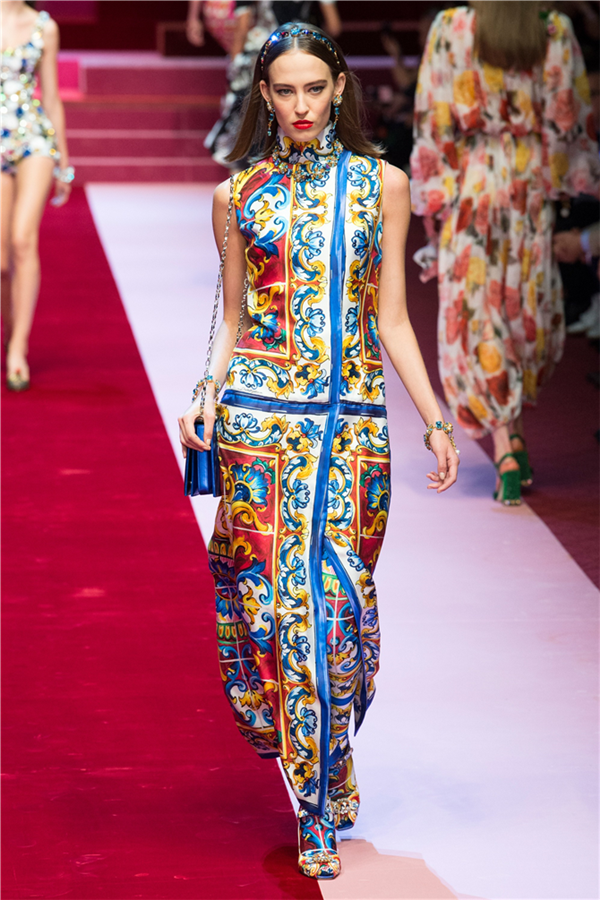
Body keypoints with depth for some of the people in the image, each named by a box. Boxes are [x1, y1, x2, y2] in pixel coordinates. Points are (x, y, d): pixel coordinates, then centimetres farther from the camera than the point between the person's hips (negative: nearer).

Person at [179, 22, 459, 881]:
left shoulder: (381, 184, 7)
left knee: (332, 599, -3)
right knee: (267, 588, -3)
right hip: (259, 415, 0)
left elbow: (391, 319, 7)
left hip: (353, 416, 0)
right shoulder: (238, 195, 7)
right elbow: (233, 323, 9)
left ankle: (320, 805, 9)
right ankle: (323, 789, 14)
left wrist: (436, 418, 2)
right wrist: (206, 395, -8)